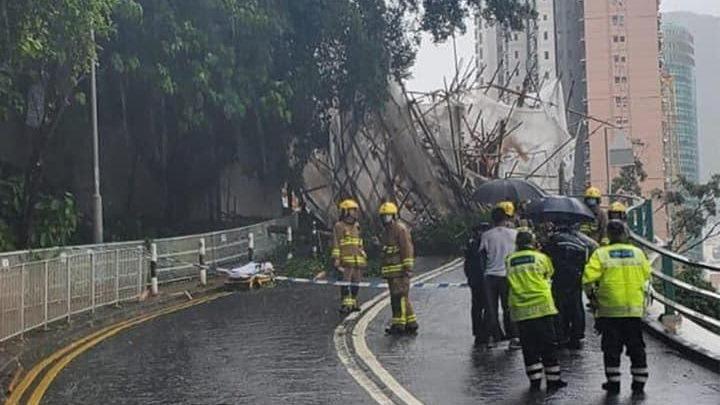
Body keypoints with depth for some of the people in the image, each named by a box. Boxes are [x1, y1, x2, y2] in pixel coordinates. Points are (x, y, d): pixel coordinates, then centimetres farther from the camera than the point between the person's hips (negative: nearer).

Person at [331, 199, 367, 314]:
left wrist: (364, 258, 21)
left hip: (358, 260, 7)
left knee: (356, 283, 8)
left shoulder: (356, 226, 18)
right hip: (346, 260, -7)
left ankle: (353, 302, 17)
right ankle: (345, 305, -6)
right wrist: (336, 260, -11)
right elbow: (335, 245, -5)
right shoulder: (339, 226, -3)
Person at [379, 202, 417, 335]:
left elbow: (407, 249, -14)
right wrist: (384, 271, 24)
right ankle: (411, 323, 17)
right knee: (396, 298, 12)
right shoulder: (386, 231, 20)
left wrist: (408, 268, -19)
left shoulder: (400, 229, -8)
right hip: (390, 271, 10)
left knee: (400, 297, -10)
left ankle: (399, 324, -9)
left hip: (400, 270, -10)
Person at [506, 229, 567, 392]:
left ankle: (535, 380, 9)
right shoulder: (541, 257, -1)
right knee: (548, 345, 6)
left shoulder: (509, 261, 3)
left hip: (520, 310, 2)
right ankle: (553, 380, 9)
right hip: (542, 306, -2)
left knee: (529, 347, 9)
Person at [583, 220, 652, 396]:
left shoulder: (601, 254, -8)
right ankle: (639, 384, 14)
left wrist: (591, 295, 1)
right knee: (636, 347, 11)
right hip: (634, 308, 2)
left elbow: (588, 279, -14)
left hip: (609, 309, -2)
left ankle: (613, 383, 10)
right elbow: (646, 275, 11)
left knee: (611, 348, 8)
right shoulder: (637, 253, 1)